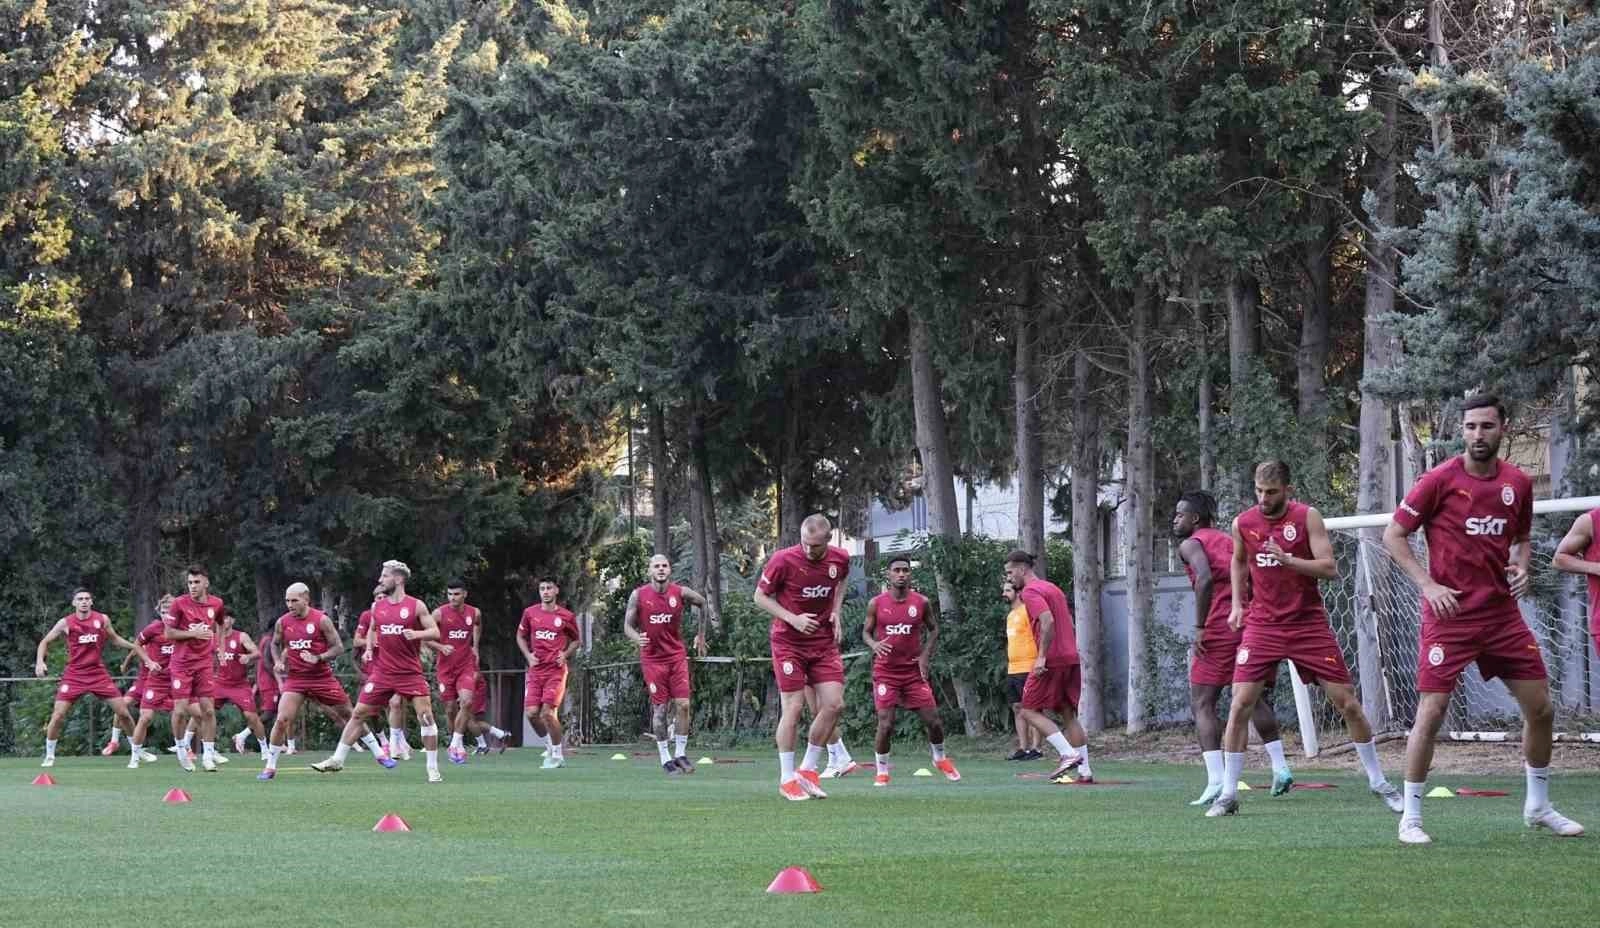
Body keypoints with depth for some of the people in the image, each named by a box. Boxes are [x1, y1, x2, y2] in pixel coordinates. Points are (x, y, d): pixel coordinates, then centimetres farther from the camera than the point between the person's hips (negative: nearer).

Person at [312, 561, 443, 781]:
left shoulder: (416, 606, -3)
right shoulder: (377, 606, 9)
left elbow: (435, 632, -4)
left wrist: (417, 634, -22)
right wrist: (369, 647, 8)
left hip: (410, 672, -4)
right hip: (382, 671, 4)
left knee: (425, 715, -12)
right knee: (359, 714, 4)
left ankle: (433, 768, -3)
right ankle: (337, 760, 13)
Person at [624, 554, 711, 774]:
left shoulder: (681, 593, -3)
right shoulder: (638, 595, -5)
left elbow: (703, 604, 15)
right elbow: (627, 625, -3)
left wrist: (701, 635, 17)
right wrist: (637, 638, -24)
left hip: (677, 655, 1)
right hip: (652, 659, -1)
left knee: (683, 705, -6)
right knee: (660, 709, -2)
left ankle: (680, 754, 6)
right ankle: (665, 758, 6)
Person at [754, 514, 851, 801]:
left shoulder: (840, 559, -4)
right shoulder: (784, 560, -17)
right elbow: (760, 596, -7)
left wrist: (835, 611, 4)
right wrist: (793, 619, -19)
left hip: (824, 642, 4)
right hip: (788, 644, -4)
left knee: (834, 704, -4)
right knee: (793, 708, -7)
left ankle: (807, 770, 11)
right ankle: (787, 780, 3)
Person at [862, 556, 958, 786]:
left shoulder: (921, 603, 0)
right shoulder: (876, 604, -2)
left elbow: (934, 629, 13)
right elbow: (866, 632, 8)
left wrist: (925, 655, 0)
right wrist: (874, 644, -14)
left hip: (914, 671, 2)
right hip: (886, 672, -1)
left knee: (932, 720, 2)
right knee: (886, 724, -11)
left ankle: (940, 758, 30)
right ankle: (882, 770, 7)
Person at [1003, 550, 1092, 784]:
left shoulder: (1030, 591, -8)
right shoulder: (1052, 588, 21)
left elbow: (1048, 621, -22)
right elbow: (1071, 625, 22)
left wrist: (1042, 657, -21)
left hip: (1051, 661, -9)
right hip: (1071, 658, 9)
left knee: (1029, 711, -3)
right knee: (1069, 714, 10)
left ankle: (1068, 754, -15)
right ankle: (1085, 771, 6)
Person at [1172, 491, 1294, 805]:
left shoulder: (1191, 544, 0)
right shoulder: (1228, 540, 22)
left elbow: (1205, 579, -19)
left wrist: (1199, 627, -17)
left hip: (1218, 629, -7)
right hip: (1249, 624, 7)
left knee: (1202, 705, -3)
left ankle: (1216, 782, -15)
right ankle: (1280, 768, 20)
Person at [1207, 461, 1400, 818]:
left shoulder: (1307, 517, -8)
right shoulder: (1243, 523, 1)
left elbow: (1330, 568, -15)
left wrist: (1288, 560, -27)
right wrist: (1237, 604, 14)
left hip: (1308, 624, -2)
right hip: (1262, 625, 2)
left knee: (1347, 702, 0)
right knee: (1240, 705, -10)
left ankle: (1378, 781, 16)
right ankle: (1228, 794, -3)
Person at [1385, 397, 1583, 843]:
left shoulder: (1519, 483, 5)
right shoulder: (1440, 480, -9)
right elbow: (1393, 535, -5)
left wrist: (1522, 566, -1)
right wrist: (1427, 584, -15)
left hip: (1502, 613, 5)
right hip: (1449, 614, -5)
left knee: (1541, 709, 6)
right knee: (1431, 713, -8)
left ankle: (1538, 806, 25)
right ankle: (1411, 818, 2)